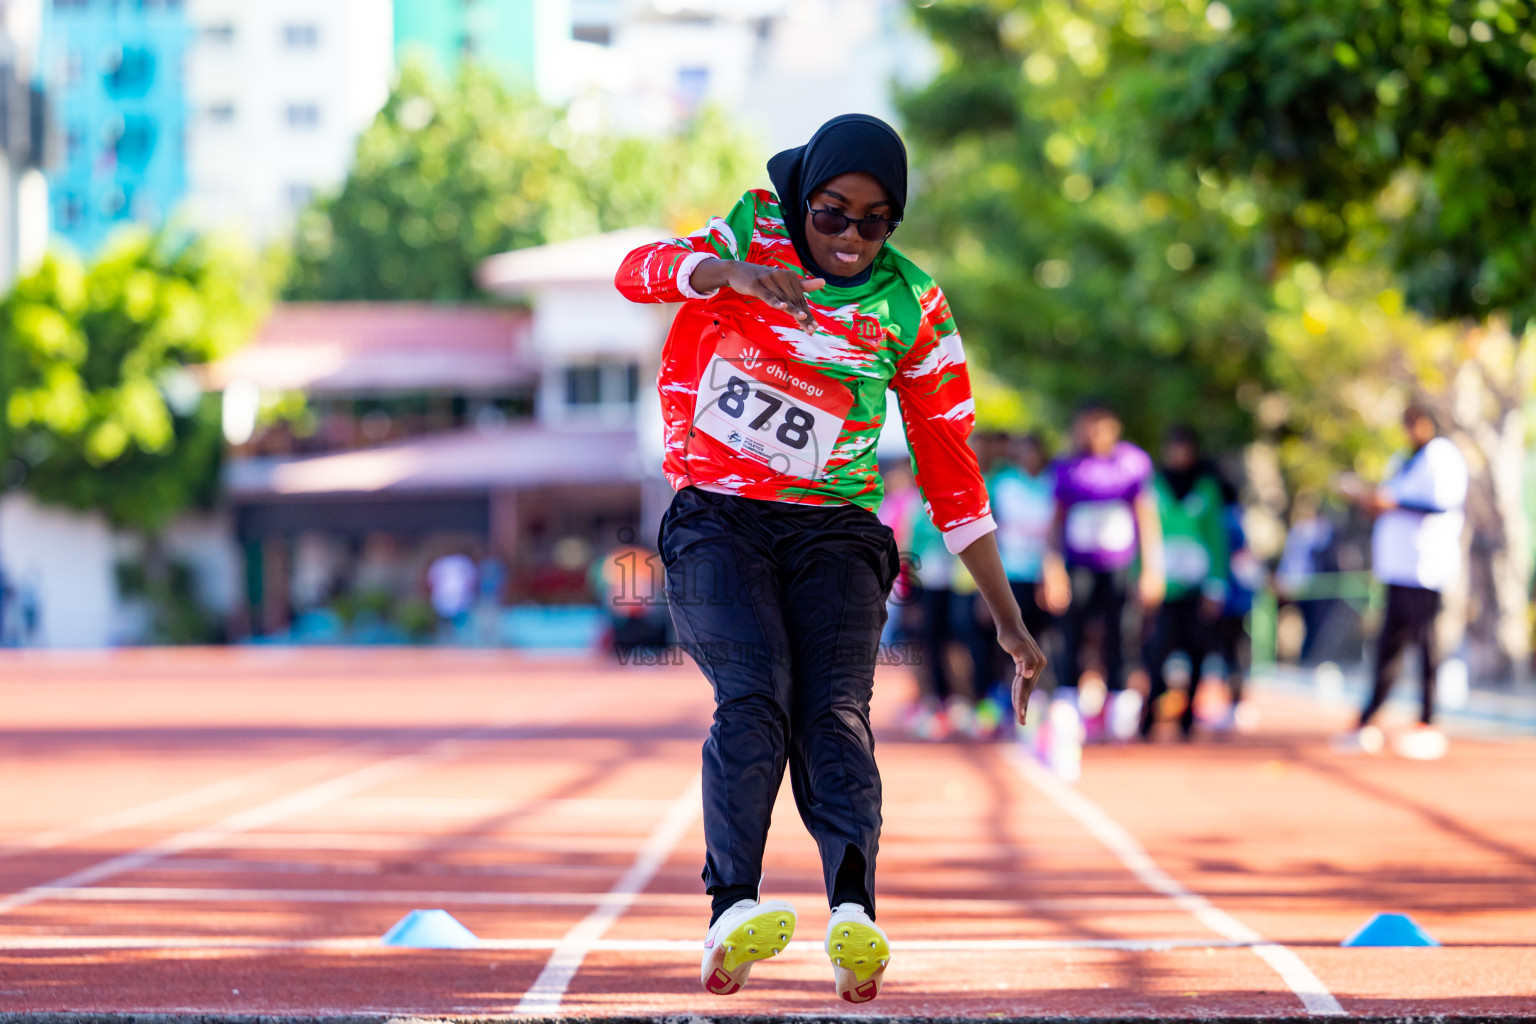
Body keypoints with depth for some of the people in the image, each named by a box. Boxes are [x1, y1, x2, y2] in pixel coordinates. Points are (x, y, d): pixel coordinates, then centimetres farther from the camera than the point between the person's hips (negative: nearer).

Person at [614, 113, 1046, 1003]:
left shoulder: (912, 306, 3)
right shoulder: (753, 231, 1)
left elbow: (951, 470, 6)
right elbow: (638, 273, -18)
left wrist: (1009, 621, 4)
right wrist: (733, 270, -39)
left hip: (834, 530, 1)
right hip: (717, 519, 0)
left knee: (835, 713, -22)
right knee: (753, 696, -25)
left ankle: (854, 912, -43)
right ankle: (733, 907, -38)